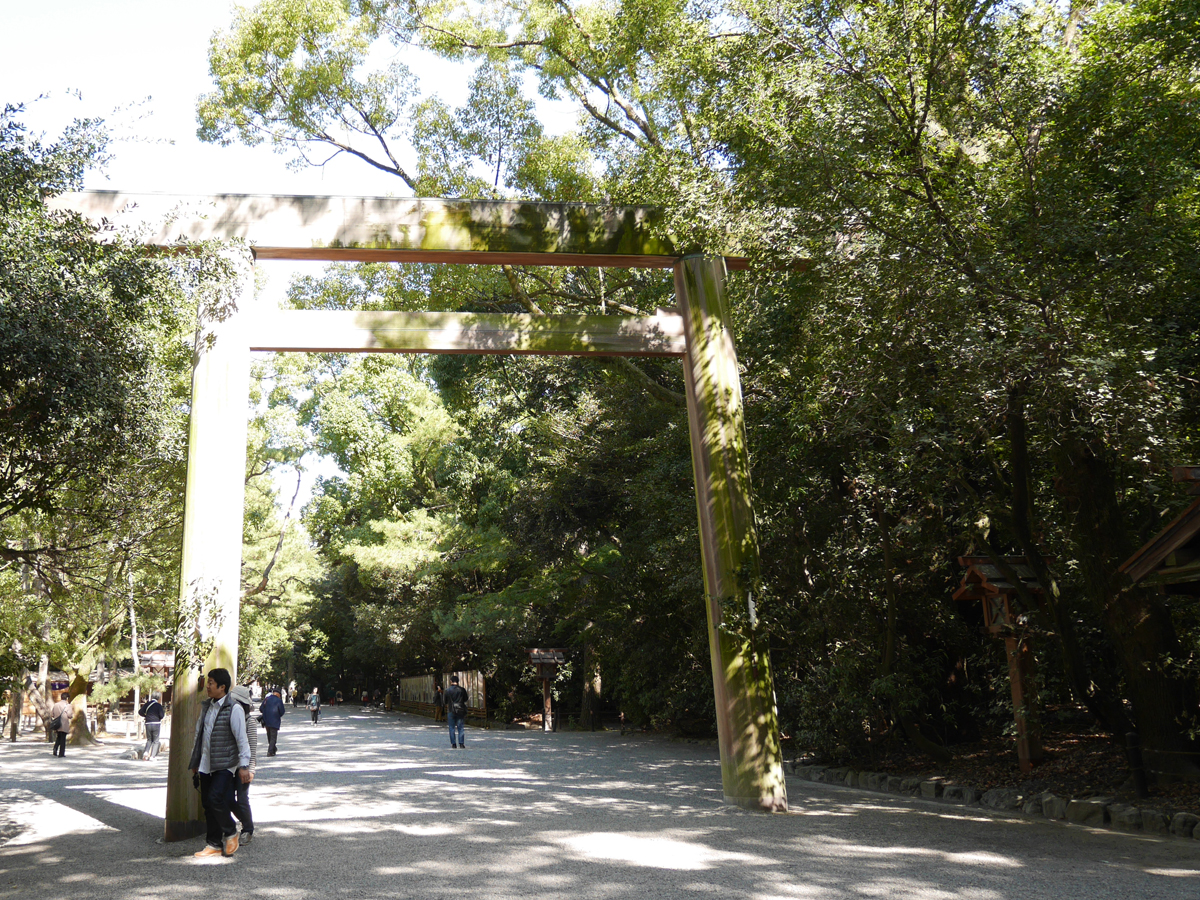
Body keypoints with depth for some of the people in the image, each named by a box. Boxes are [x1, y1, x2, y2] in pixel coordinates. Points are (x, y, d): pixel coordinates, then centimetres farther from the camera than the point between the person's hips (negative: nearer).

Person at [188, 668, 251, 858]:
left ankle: (231, 833, 6)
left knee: (215, 798, -17)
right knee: (208, 804, 8)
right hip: (206, 765, 7)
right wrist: (194, 762, 20)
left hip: (225, 765, -7)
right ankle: (213, 845, 18)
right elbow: (199, 735, 19)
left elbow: (241, 739, -12)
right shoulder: (206, 706, 11)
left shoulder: (234, 709, -12)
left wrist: (244, 765, -15)